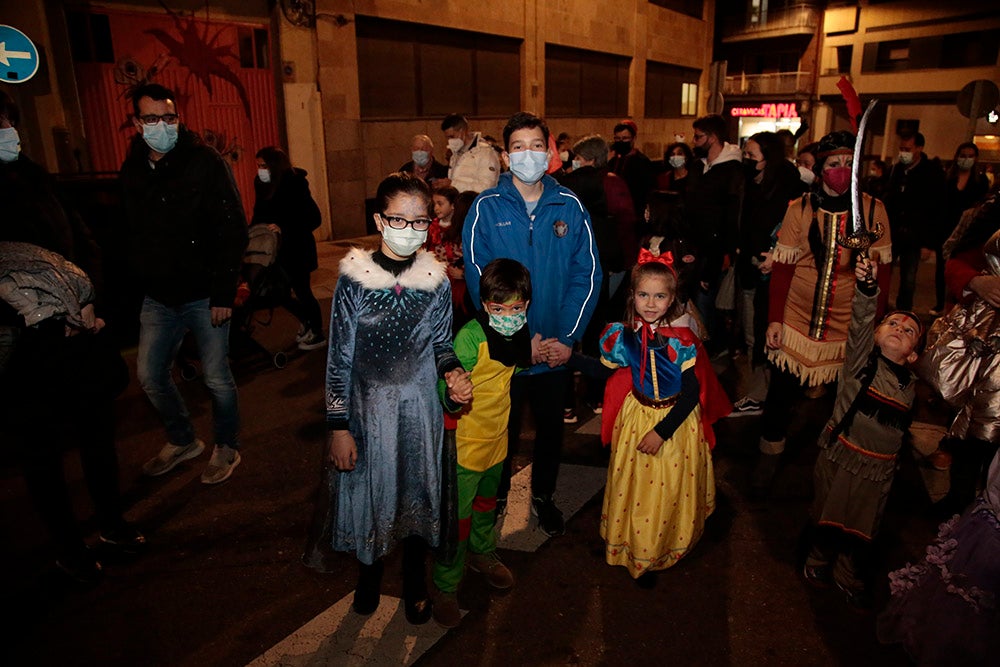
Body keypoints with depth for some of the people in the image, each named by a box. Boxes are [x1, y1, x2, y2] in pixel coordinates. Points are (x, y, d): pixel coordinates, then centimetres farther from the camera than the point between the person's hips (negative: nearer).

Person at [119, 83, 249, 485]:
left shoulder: (205, 163, -9)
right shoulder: (131, 171, 7)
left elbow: (232, 232, -12)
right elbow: (130, 236, 14)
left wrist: (224, 293, -17)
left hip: (204, 295, -5)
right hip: (158, 297, 6)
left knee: (216, 378, 3)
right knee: (150, 376, 13)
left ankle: (227, 448, 25)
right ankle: (182, 441, 35)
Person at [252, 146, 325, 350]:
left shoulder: (295, 185, -17)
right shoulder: (262, 185, 1)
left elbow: (314, 218, -19)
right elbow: (259, 216, 10)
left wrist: (284, 229, -26)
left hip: (297, 249, -6)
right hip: (278, 249, 6)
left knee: (302, 290, 1)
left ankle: (318, 334, 19)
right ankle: (306, 322, 31)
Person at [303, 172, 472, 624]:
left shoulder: (436, 280, -6)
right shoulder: (354, 278, -12)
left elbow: (441, 344, 6)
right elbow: (339, 356, -9)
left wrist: (453, 372, -16)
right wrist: (339, 426, -9)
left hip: (419, 405, 1)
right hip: (366, 405, -1)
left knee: (417, 490, 13)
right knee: (367, 489, 13)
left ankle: (415, 579, 39)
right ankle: (370, 573, 43)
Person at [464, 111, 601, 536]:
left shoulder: (570, 206, -1)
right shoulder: (486, 208, -7)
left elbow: (587, 275, -2)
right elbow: (479, 279, -11)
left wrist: (567, 338, -11)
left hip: (557, 348, 2)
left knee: (551, 426, 18)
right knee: (502, 428, 14)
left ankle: (543, 494, 41)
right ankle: (496, 497, 39)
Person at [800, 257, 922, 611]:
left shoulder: (910, 385, 3)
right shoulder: (861, 356, -10)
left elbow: (903, 427, 15)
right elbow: (861, 321, -29)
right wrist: (866, 288, -44)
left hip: (879, 468, 3)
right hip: (841, 455, -3)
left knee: (862, 528, 16)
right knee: (829, 516, 12)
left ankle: (850, 579, 38)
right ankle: (818, 563, 38)